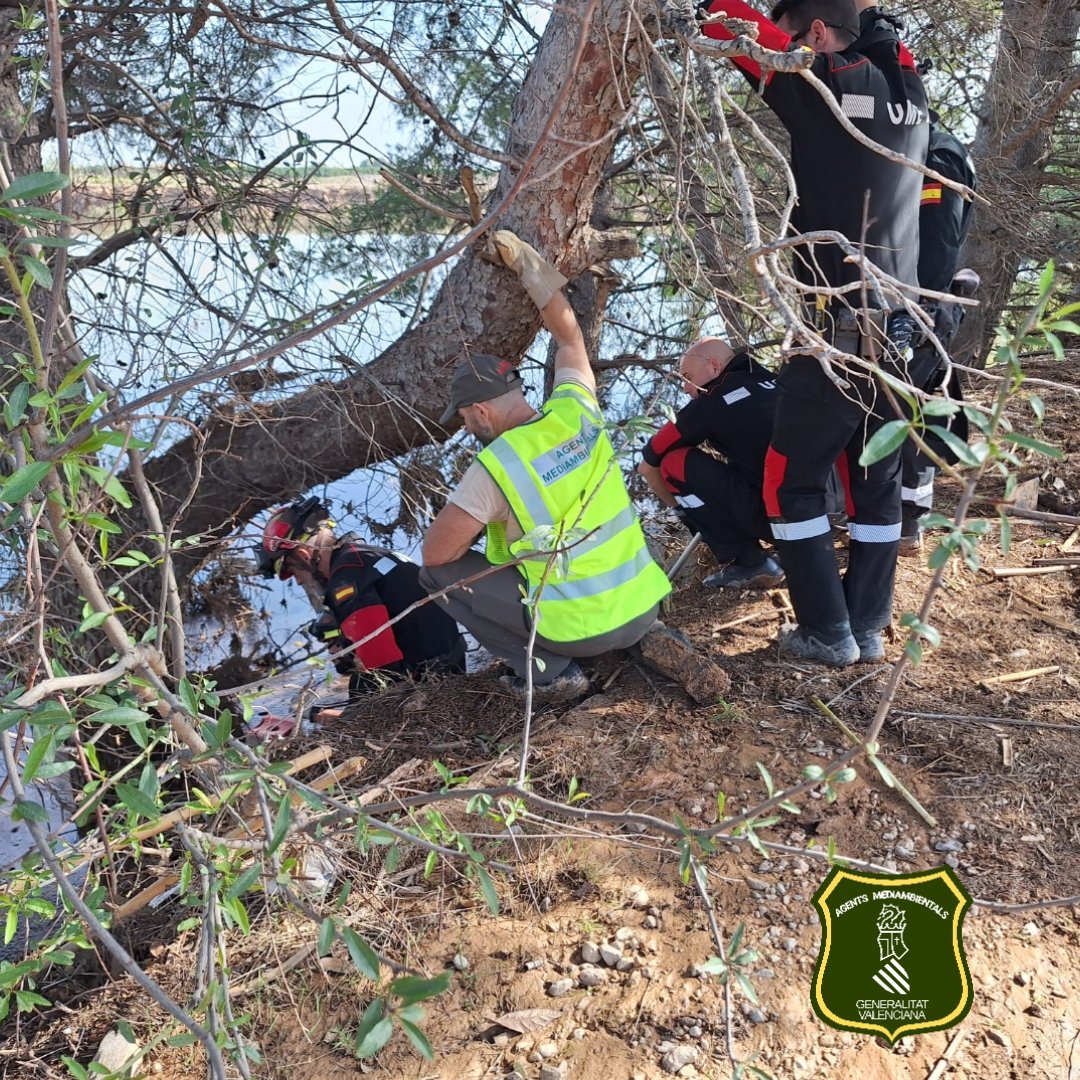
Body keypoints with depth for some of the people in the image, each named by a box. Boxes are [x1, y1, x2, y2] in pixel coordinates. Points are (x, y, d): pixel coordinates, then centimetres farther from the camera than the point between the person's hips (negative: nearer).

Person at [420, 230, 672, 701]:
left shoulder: (494, 466, -16)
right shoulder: (576, 410, 0)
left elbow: (436, 553, -9)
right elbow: (569, 335, 19)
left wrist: (469, 521, 12)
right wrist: (528, 265, 26)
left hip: (581, 626, -7)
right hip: (642, 608, 7)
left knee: (438, 573, 4)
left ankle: (546, 668, 0)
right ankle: (640, 639, 18)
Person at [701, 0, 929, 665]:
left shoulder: (824, 84, -9)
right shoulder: (910, 89, 11)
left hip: (838, 324, -7)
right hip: (899, 325, 7)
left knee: (792, 482, 5)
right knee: (877, 484, 13)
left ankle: (828, 634, 8)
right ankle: (870, 629, 20)